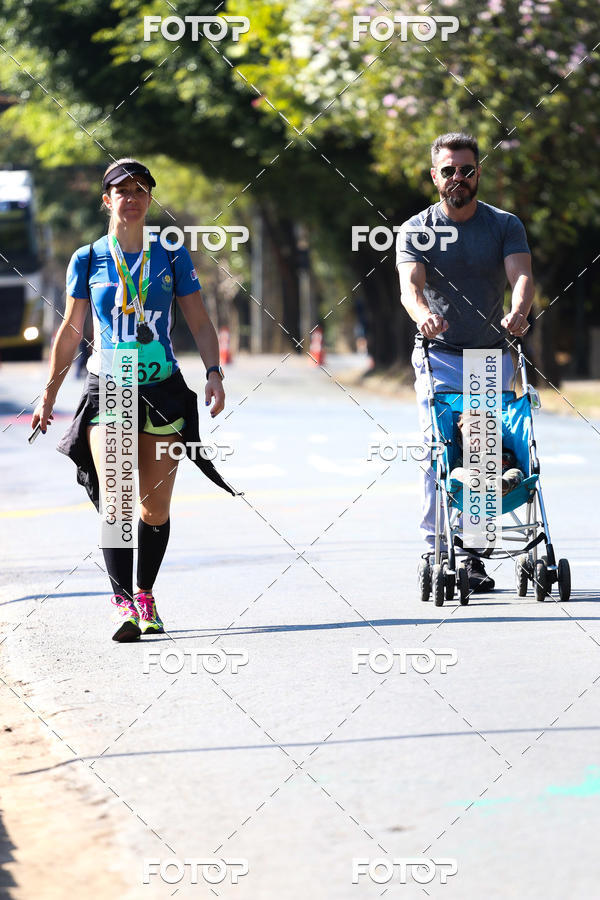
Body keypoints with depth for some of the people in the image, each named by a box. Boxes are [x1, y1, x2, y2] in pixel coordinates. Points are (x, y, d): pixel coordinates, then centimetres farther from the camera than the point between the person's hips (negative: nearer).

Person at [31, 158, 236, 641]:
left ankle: (145, 594, 20)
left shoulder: (172, 256, 7)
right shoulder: (87, 259, 6)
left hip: (163, 389, 1)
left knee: (155, 509, 2)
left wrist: (214, 373, -8)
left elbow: (200, 323, 8)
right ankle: (123, 602, -21)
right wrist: (49, 394, 15)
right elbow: (71, 331, 14)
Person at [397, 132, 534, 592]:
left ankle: (473, 553, 6)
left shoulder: (505, 225, 3)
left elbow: (521, 275, -13)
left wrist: (518, 311, -37)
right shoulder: (416, 231, 0)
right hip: (440, 357, -1)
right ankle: (436, 551, -9)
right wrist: (422, 312, -41)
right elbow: (410, 284, -16)